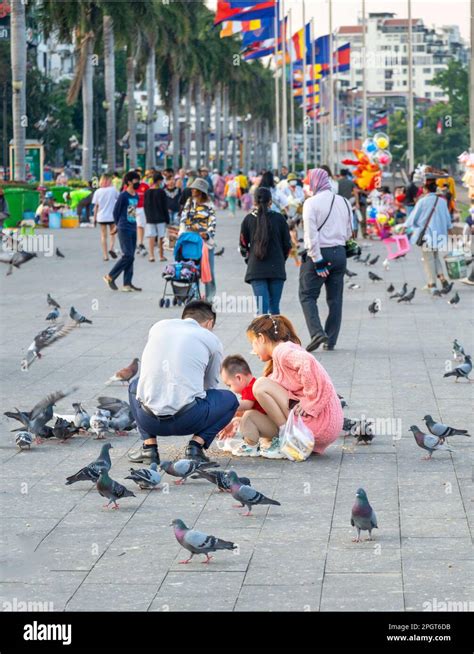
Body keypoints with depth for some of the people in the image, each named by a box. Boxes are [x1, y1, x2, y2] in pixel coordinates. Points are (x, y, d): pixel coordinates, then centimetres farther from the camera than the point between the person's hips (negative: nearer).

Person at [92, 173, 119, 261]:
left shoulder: (98, 192, -3)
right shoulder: (113, 190, -6)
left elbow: (96, 206, -1)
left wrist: (95, 218, 5)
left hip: (101, 217, 0)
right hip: (112, 216, 0)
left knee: (103, 235, 7)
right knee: (112, 233, 18)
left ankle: (105, 255, 5)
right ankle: (111, 248, -6)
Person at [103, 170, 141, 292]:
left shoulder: (136, 196, 11)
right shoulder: (123, 196, -11)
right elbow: (116, 212, -4)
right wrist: (118, 225, 11)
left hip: (133, 229, 7)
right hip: (124, 230, -7)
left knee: (130, 257, 6)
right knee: (128, 256, -12)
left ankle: (127, 283, 9)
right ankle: (110, 277, -1)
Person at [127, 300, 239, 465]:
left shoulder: (158, 327, 18)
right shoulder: (211, 340, 12)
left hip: (149, 420, 2)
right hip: (187, 420, -2)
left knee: (136, 386, 36)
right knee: (230, 399, 25)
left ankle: (149, 445, 16)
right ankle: (196, 444, 3)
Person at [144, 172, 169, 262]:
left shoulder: (147, 192, 3)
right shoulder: (161, 192, -10)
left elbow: (145, 205, 8)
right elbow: (165, 207, -8)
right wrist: (167, 219, -1)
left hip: (150, 218, 3)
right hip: (160, 218, -3)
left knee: (151, 236, 4)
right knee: (161, 237, 4)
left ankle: (151, 255, -4)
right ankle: (161, 256, 9)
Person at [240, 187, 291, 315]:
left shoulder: (248, 219, 0)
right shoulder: (279, 218, 0)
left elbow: (243, 245, 6)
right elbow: (287, 244, 5)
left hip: (256, 269, -1)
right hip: (277, 269, 1)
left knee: (261, 306, -6)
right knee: (274, 306, 11)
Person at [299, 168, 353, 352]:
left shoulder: (311, 202, -12)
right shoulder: (344, 202, 7)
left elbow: (311, 234, -17)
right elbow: (349, 232, 12)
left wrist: (318, 260, -15)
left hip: (318, 254, -5)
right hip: (339, 253, 5)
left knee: (307, 295, 3)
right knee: (335, 299, 10)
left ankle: (317, 332, -15)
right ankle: (330, 341, 11)